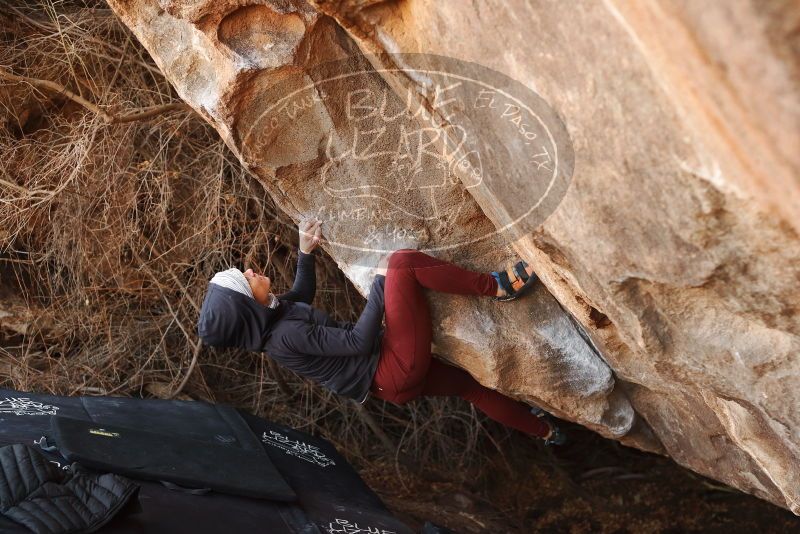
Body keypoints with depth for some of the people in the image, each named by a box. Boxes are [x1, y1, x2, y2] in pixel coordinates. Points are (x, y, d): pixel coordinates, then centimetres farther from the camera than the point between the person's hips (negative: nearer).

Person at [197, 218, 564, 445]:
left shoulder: (272, 313, 5)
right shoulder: (285, 336, -24)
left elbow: (303, 295, 29)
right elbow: (358, 340, -23)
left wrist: (305, 252, 18)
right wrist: (381, 282, -15)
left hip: (391, 376, 10)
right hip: (398, 370, -10)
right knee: (401, 262, -17)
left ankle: (544, 430, 46)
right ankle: (497, 287, -9)